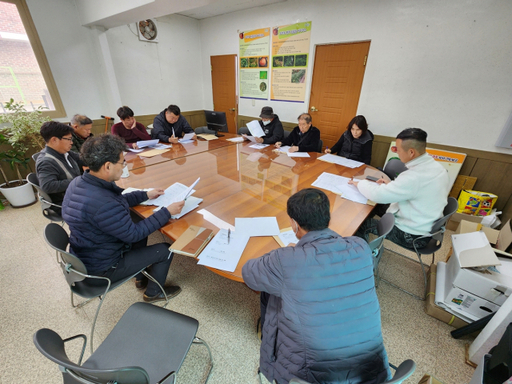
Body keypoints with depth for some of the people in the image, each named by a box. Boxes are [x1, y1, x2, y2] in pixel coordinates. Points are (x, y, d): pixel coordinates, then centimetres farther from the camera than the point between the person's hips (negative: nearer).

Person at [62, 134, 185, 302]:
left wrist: (145, 195, 6)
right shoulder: (103, 204, -38)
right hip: (102, 268, -9)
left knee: (141, 230, 23)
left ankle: (142, 276, 37)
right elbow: (133, 234, -26)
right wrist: (167, 212, -22)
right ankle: (153, 293, 25)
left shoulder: (77, 183, -7)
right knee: (165, 250, -2)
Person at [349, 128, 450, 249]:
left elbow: (378, 195, -28)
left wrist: (359, 183, -11)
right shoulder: (436, 166, -3)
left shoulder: (415, 176, -33)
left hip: (413, 236, -9)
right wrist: (391, 184, 5)